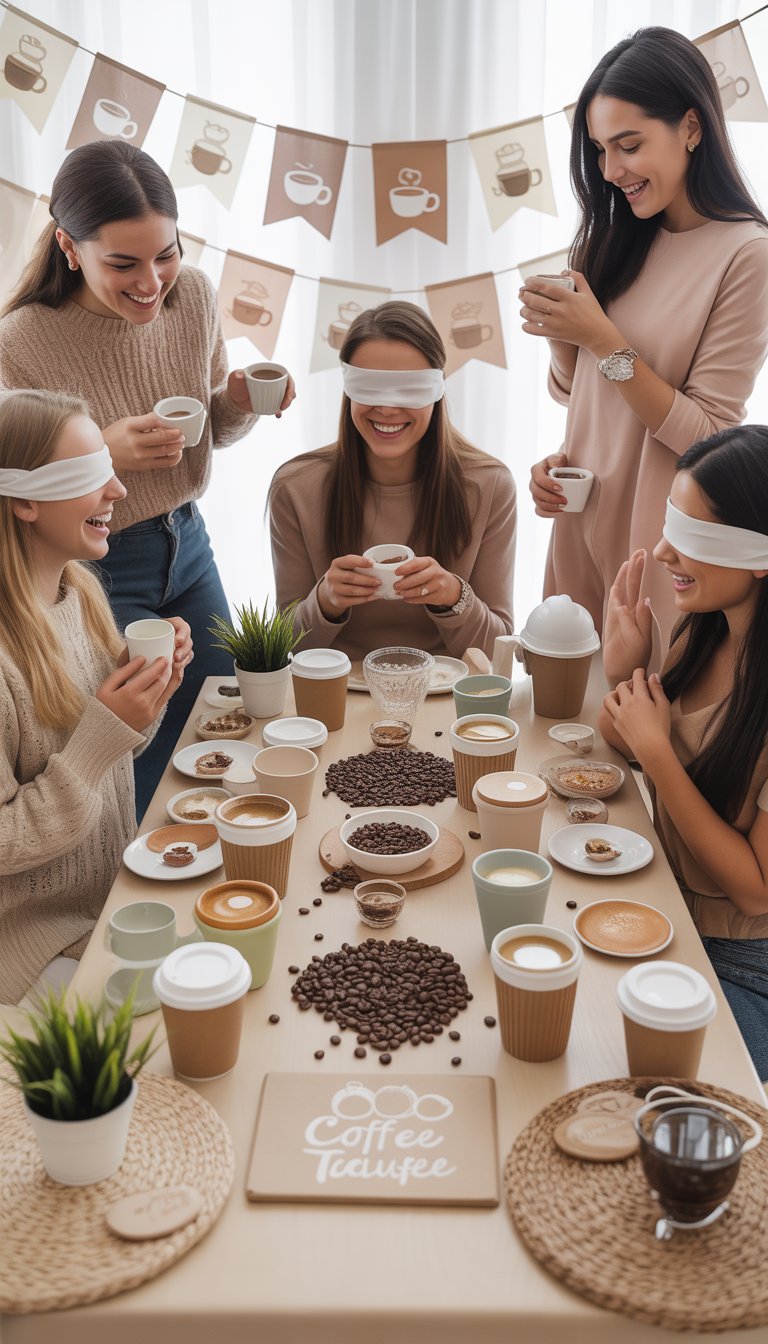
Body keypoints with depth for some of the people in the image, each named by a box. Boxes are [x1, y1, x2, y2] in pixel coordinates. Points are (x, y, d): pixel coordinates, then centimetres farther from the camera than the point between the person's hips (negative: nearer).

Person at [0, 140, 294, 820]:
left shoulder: (194, 293, -7)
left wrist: (241, 402, -14)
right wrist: (102, 455, -32)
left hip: (188, 546, 6)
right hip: (95, 569, -5)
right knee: (149, 786, 1)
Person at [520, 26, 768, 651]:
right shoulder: (621, 241, 6)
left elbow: (708, 436, -15)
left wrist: (602, 338, -18)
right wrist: (559, 458, -7)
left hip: (661, 540, -6)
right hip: (582, 521, 6)